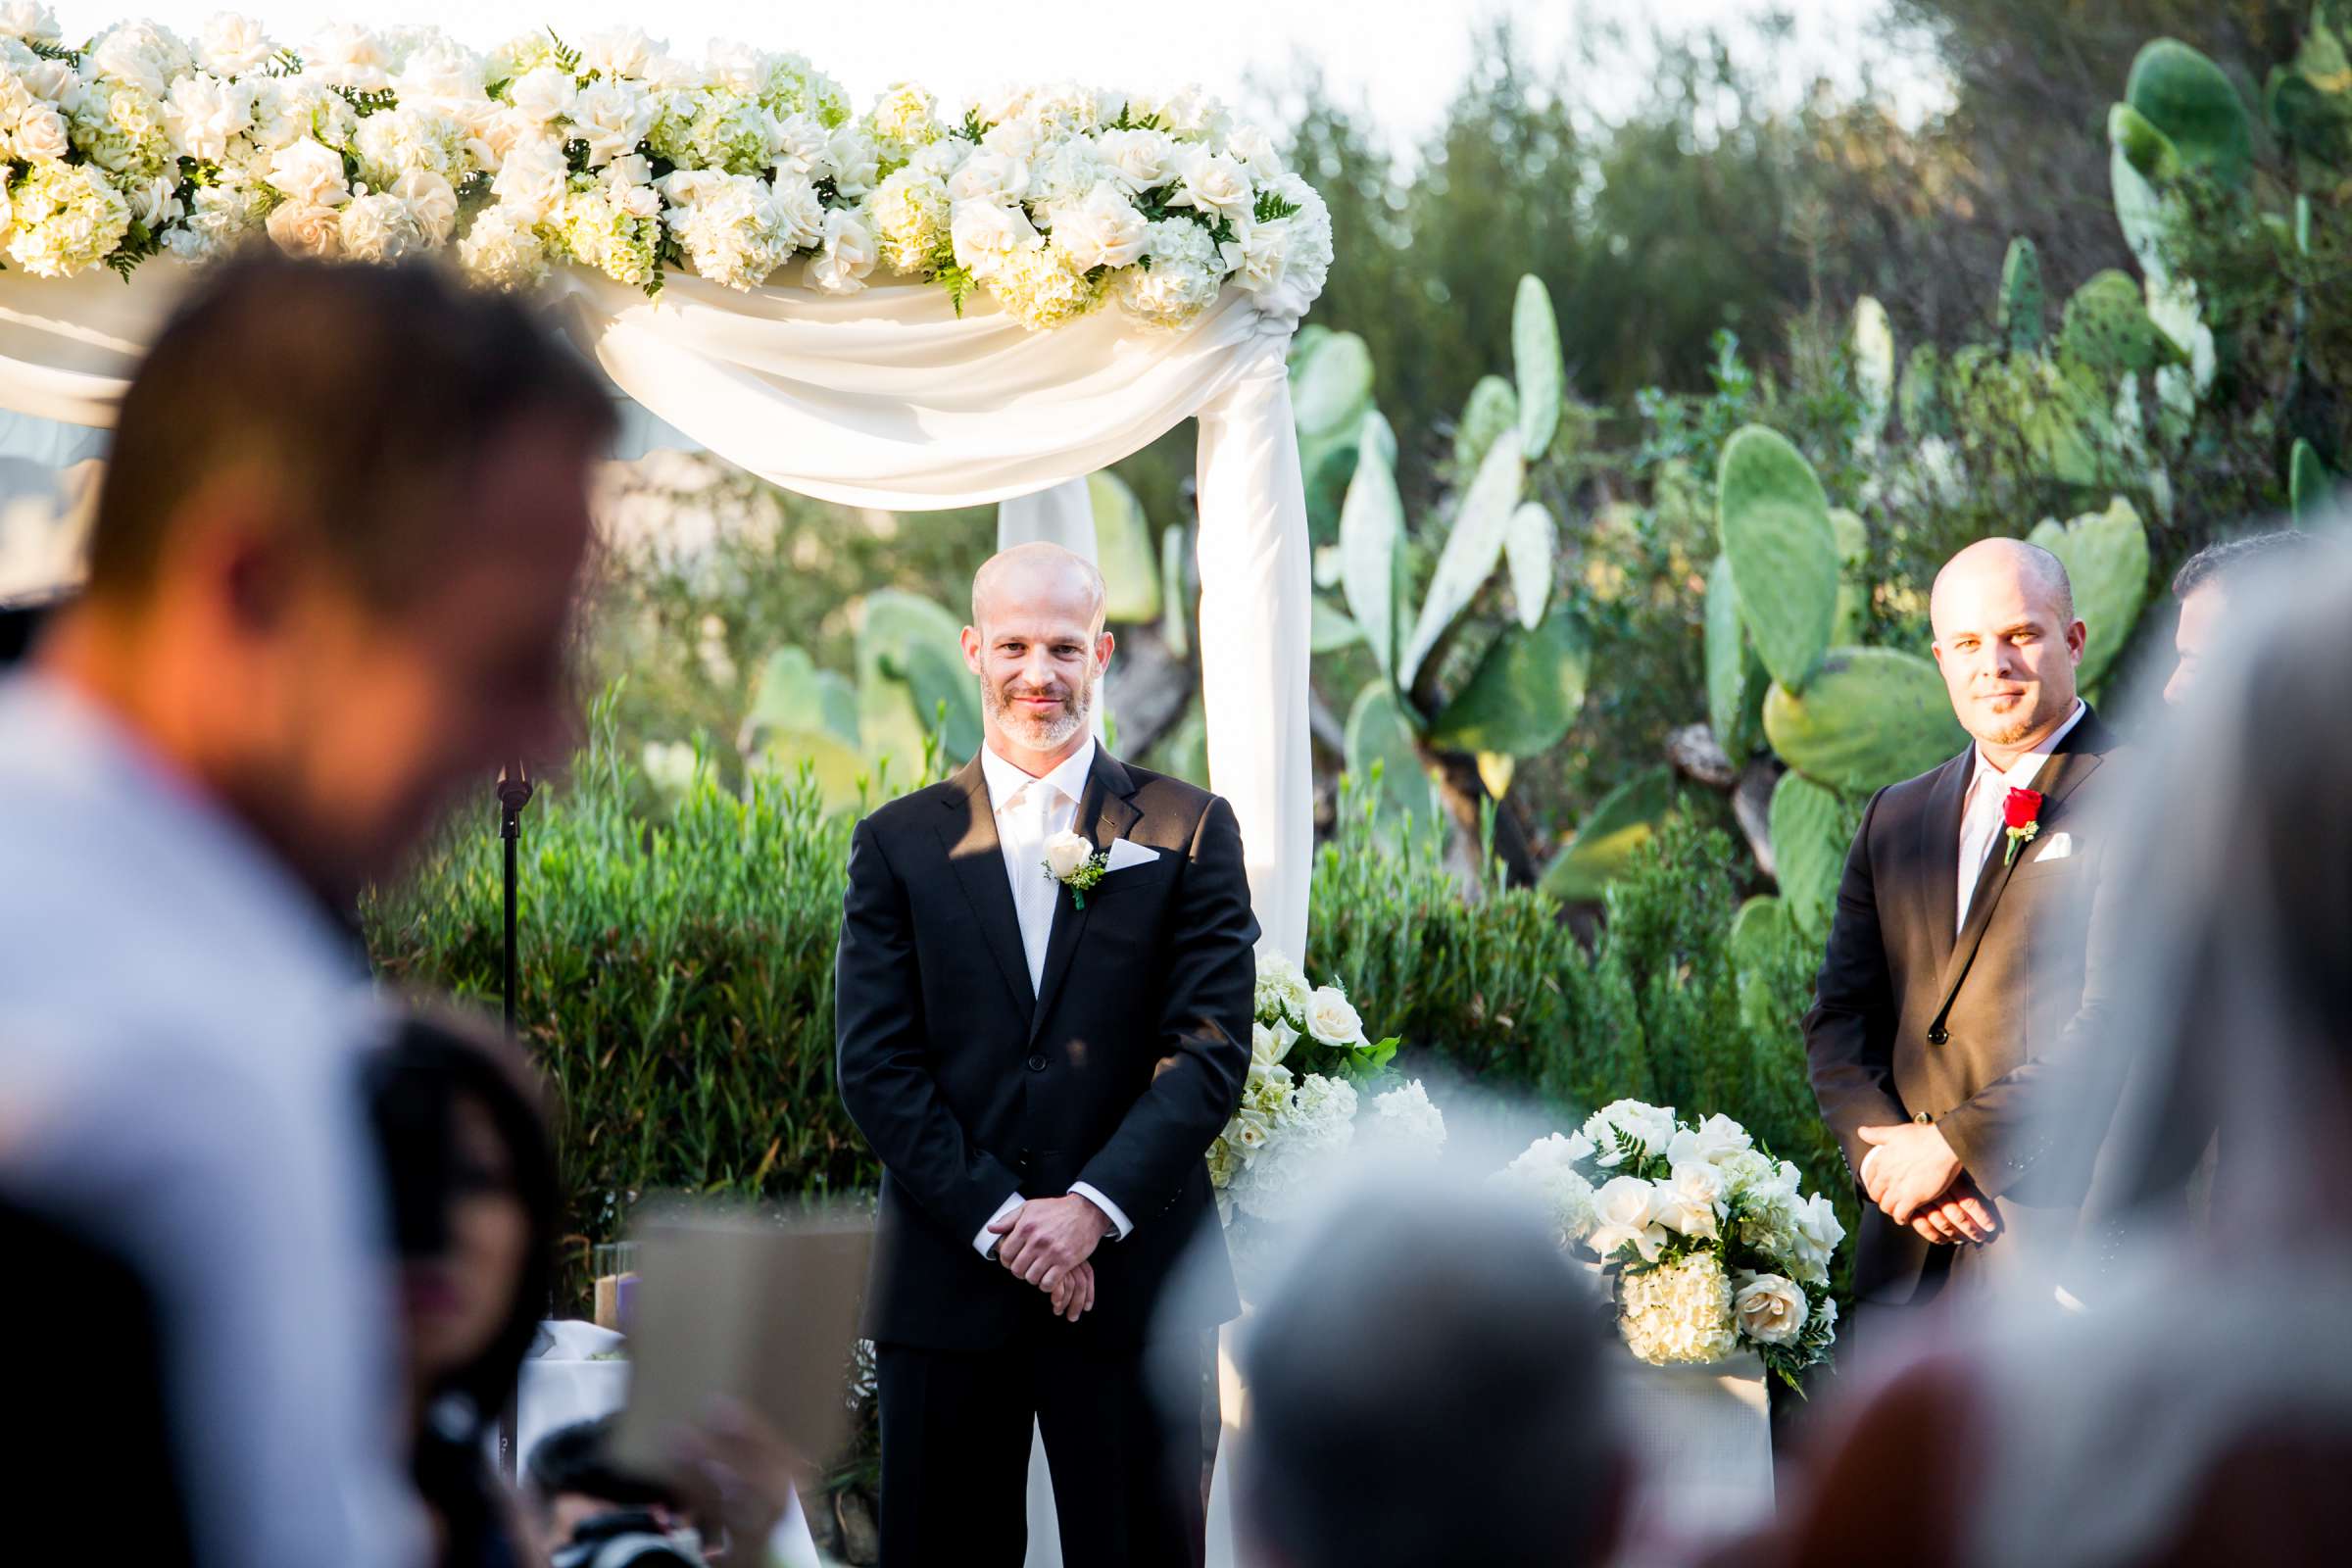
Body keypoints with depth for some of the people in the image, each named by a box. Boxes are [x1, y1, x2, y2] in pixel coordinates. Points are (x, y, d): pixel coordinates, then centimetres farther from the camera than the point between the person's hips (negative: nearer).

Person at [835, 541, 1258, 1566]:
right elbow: (876, 1066, 1)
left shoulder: (1188, 831, 5)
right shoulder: (899, 845, 7)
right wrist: (999, 1218, -10)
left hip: (1130, 1280, -1)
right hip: (947, 1282, 1)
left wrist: (1092, 1208, -13)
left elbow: (1212, 1048, -3)